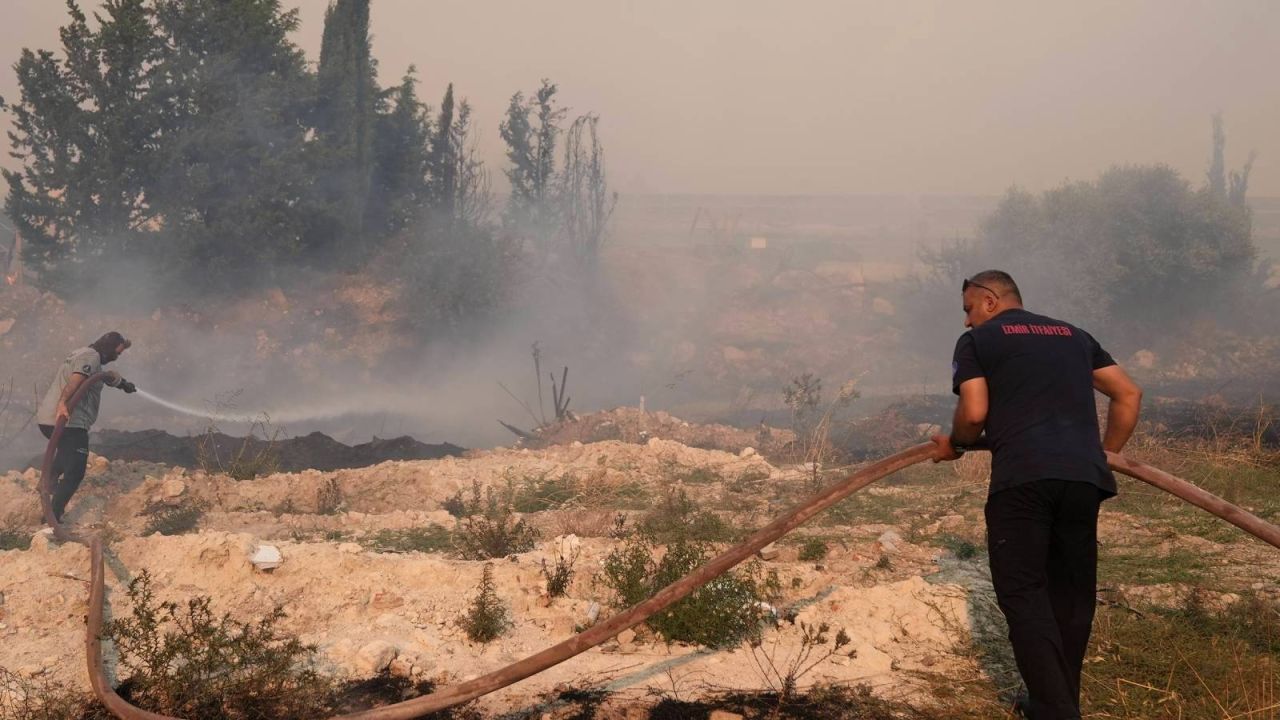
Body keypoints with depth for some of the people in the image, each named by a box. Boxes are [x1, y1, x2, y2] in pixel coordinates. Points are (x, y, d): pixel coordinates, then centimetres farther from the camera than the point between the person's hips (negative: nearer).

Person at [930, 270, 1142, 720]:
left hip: (1022, 476, -5)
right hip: (1084, 476, 5)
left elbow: (974, 412, -2)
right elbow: (1128, 394, 23)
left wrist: (954, 445, 17)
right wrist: (1106, 453, 31)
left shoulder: (977, 341, 11)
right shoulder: (1073, 335, 27)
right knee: (1071, 593, 15)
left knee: (1023, 593, -2)